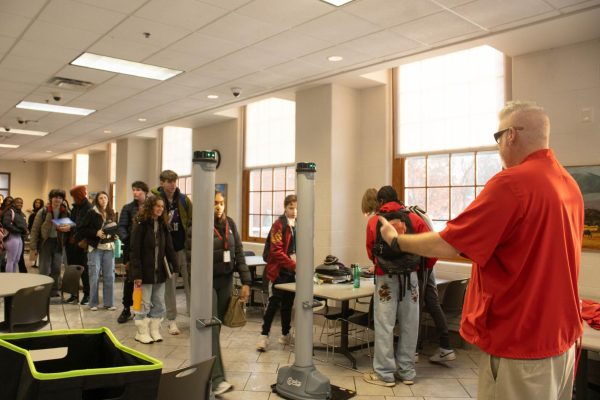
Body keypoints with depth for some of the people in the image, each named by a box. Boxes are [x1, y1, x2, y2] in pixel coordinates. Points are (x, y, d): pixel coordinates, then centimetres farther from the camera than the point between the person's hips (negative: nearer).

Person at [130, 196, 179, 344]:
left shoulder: (163, 225, 8)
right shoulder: (141, 225, -10)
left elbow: (169, 248, 6)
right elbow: (134, 251, -13)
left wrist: (175, 267, -2)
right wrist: (137, 273, -19)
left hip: (160, 272, 6)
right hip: (145, 272, -6)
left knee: (159, 304, 11)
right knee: (144, 304, 4)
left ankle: (155, 331, 22)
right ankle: (142, 333, 17)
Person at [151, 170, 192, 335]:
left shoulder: (183, 199, 2)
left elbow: (192, 221, 6)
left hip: (184, 247, 2)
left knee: (190, 282, 5)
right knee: (169, 284, 9)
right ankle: (172, 320, 21)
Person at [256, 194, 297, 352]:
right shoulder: (279, 224, -10)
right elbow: (276, 251, -15)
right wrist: (294, 265, -20)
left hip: (293, 271, 5)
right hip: (280, 271, -5)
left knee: (288, 303, 13)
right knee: (275, 302, -4)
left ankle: (285, 335, 26)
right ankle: (264, 335, 5)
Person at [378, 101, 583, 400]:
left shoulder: (511, 182, -21)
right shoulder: (569, 184, 6)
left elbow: (446, 246, -20)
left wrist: (396, 240, -5)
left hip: (521, 342, -9)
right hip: (563, 336, 9)